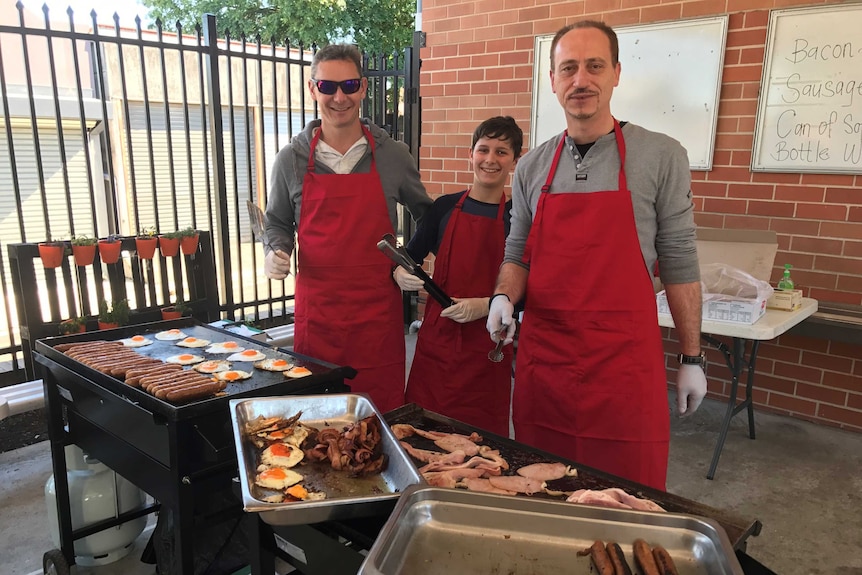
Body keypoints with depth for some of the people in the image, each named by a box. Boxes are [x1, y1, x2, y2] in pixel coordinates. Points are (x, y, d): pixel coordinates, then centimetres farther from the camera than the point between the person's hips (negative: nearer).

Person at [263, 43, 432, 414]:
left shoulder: (393, 156, 1)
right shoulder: (291, 159, 3)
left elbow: (426, 215, 15)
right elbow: (277, 223, 15)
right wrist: (277, 253, -4)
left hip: (378, 309, 0)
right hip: (315, 308, 1)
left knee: (382, 411, 7)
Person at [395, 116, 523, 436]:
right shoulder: (445, 208, 5)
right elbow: (411, 256, 13)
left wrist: (487, 305, -18)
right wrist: (400, 274, -7)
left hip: (487, 346, -2)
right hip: (436, 338, 3)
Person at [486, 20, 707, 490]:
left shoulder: (661, 157, -2)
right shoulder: (531, 168, 7)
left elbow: (679, 262, 0)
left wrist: (691, 358, 2)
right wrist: (503, 297, -7)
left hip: (625, 363, -2)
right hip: (542, 357, 3)